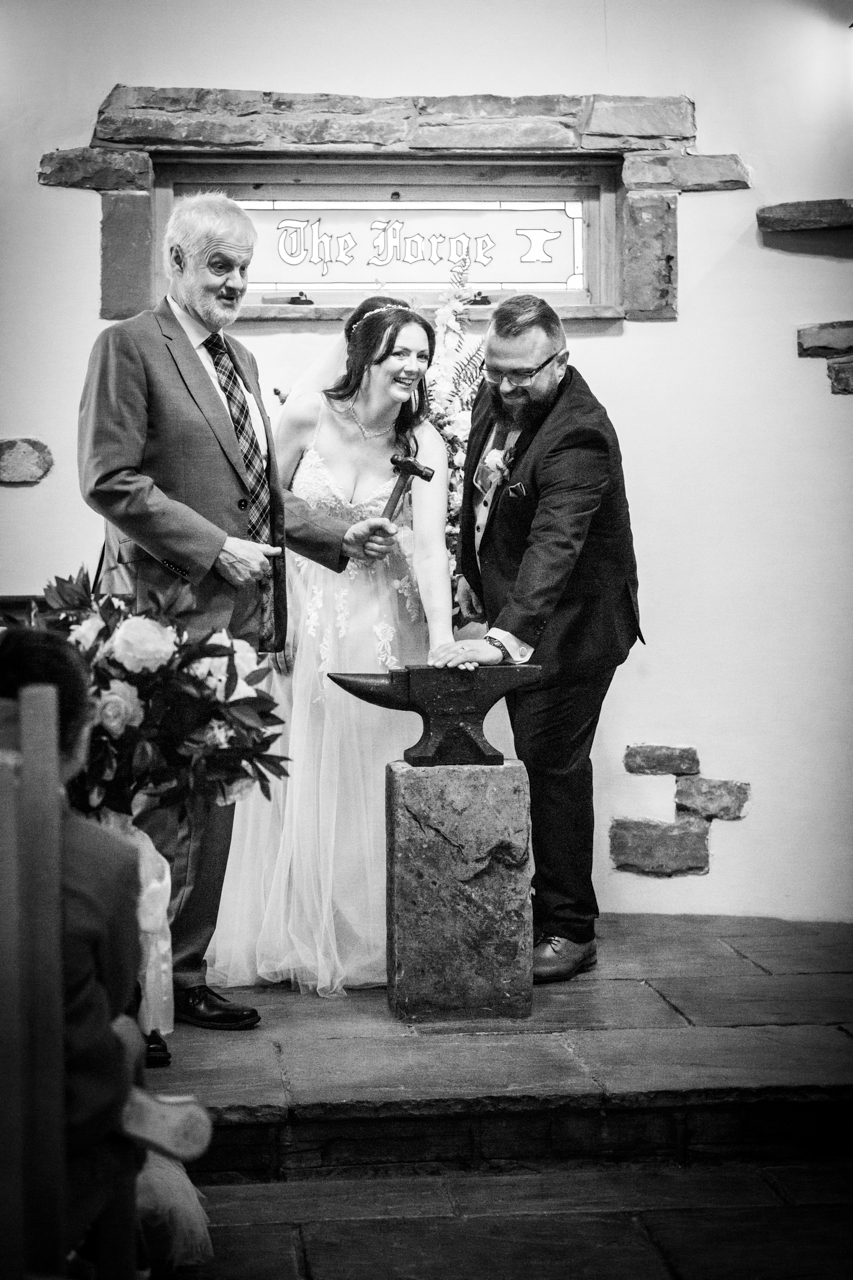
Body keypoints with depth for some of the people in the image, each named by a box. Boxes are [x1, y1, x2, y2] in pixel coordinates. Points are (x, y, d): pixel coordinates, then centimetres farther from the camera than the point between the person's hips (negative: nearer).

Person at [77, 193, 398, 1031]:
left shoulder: (240, 361, 20)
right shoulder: (129, 347, -5)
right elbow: (110, 482, -14)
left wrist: (339, 536, 12)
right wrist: (216, 549, -16)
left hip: (240, 612, 8)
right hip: (174, 612, -8)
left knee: (215, 802, 10)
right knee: (170, 805, -3)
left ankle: (186, 973, 19)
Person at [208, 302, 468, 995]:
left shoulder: (424, 443, -11)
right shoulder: (306, 416, -10)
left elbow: (430, 542, -22)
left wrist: (443, 634, -36)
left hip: (383, 620, 0)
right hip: (302, 611, 0)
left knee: (373, 777, 5)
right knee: (300, 776, 6)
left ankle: (371, 939, 20)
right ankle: (295, 938, 19)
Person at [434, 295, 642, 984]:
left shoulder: (579, 435, -27)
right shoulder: (496, 397, 0)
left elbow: (554, 546, -39)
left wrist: (504, 635, -49)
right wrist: (471, 570, 20)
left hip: (570, 624, -8)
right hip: (518, 613, 8)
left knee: (553, 767, -4)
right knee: (538, 760, 15)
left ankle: (571, 931, 8)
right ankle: (548, 906, 27)